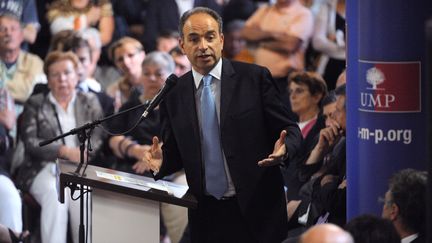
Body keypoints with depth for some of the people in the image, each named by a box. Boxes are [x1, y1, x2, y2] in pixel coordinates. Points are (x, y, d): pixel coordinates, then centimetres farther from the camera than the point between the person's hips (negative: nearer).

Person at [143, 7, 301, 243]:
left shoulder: (255, 77, -2)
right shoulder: (173, 95, 5)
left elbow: (290, 131, 0)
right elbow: (175, 152, 13)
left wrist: (283, 149, -21)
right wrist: (160, 162, -9)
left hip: (257, 208, -2)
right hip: (206, 213, 2)